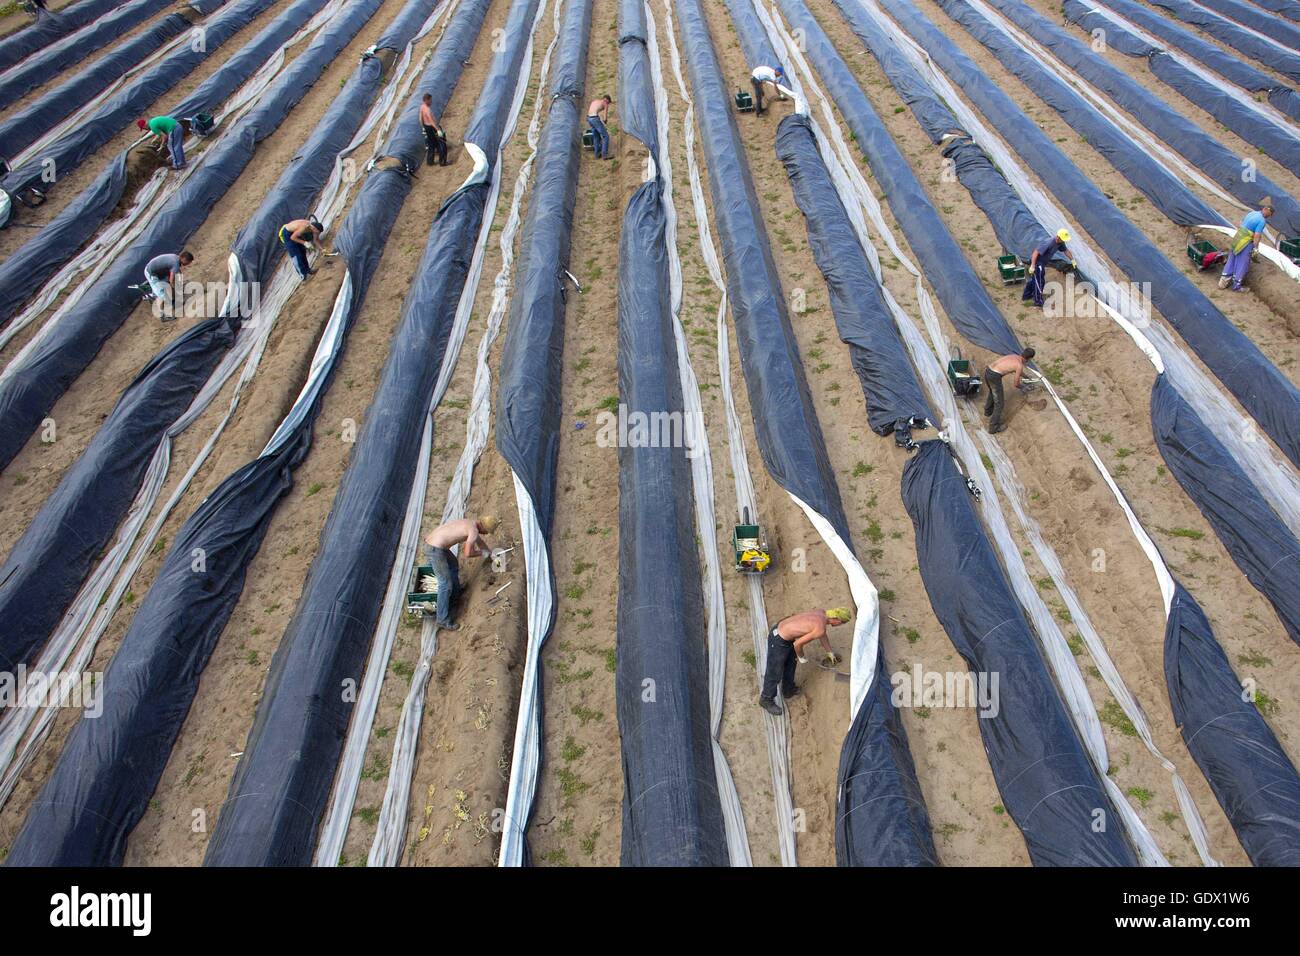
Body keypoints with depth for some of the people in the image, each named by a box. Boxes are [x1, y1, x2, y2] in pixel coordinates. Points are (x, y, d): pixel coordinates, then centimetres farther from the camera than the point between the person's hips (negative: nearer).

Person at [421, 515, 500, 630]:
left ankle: (455, 594, 54)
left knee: (453, 564, 32)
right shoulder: (474, 530, -13)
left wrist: (490, 552, 46)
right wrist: (481, 552, 4)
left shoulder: (469, 522, 16)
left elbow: (480, 540, 35)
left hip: (430, 541, 10)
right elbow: (467, 553, -14)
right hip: (436, 550, -10)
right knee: (446, 584, -4)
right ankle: (443, 621, 1)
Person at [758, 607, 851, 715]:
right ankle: (766, 700, 32)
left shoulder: (821, 613, 1)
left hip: (780, 627, 9)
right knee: (775, 673, 11)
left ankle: (788, 690, 51)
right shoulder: (820, 628, -26)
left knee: (790, 662, 29)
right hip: (779, 641, -9)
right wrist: (801, 657, 1)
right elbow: (797, 644, -20)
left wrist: (830, 652, 37)